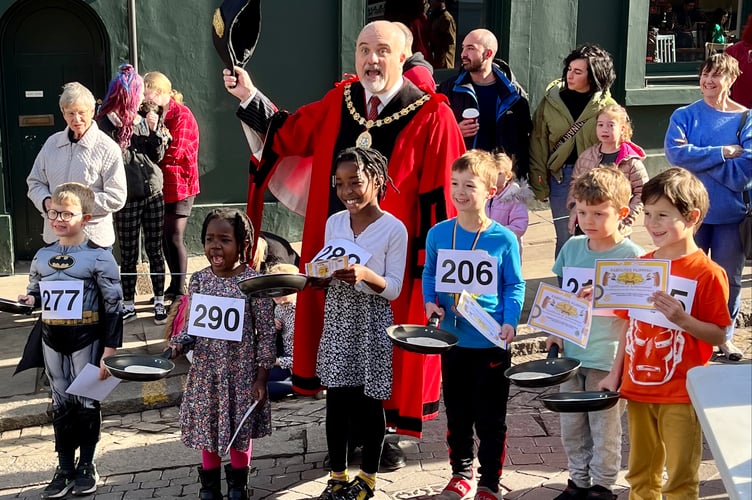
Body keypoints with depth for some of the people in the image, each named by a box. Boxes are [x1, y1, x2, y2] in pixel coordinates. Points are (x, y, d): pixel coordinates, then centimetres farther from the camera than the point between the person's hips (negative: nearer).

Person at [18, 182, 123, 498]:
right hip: (53, 342, 5)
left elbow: (114, 306, -10)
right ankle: (64, 468, 21)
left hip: (86, 341, -4)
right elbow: (34, 293, 19)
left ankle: (86, 465, 22)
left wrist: (110, 350, -13)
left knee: (87, 402, 7)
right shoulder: (42, 257, 3)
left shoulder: (99, 257, -12)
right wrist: (27, 300, -7)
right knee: (61, 404, 12)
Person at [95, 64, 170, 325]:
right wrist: (125, 128, -14)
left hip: (153, 192, 4)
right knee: (129, 254, 4)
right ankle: (128, 305, 15)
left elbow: (158, 155, 7)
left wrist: (154, 130, -3)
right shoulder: (106, 123, -8)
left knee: (155, 250, 8)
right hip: (127, 196, -4)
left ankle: (159, 302, 16)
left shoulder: (142, 119, 8)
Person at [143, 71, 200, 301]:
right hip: (161, 185, 7)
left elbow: (176, 152, -19)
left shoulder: (181, 114, -12)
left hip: (179, 185, -7)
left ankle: (180, 290, 3)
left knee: (174, 238, -6)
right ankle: (174, 285, 22)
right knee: (164, 238, 11)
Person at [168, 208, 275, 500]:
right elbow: (192, 324, 7)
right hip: (205, 372, 3)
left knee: (240, 431, 13)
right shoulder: (199, 280, -1)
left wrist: (261, 378, -10)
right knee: (207, 430, 15)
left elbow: (266, 333, -10)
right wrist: (178, 345, -14)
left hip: (241, 373, -3)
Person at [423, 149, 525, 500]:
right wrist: (430, 302, -6)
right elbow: (429, 275, 11)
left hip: (491, 343, -3)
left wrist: (510, 322, -16)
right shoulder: (438, 234, -1)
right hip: (452, 340, 3)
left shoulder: (503, 239, -9)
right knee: (456, 414, 16)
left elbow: (515, 286, -3)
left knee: (490, 418, 7)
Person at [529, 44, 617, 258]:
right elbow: (538, 143, 5)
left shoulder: (607, 106, -2)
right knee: (565, 239, 6)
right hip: (560, 177, 1)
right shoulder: (551, 101, 2)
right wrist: (539, 184, 2)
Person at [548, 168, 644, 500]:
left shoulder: (631, 255, -12)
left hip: (607, 358, -5)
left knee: (604, 427, 8)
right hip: (570, 352, 5)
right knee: (571, 425, 16)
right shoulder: (572, 247, 3)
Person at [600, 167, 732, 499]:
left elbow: (719, 336, -12)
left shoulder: (707, 274, -13)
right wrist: (615, 374, 11)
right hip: (638, 388, 6)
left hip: (681, 395, -6)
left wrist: (682, 318, -27)